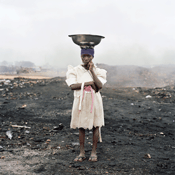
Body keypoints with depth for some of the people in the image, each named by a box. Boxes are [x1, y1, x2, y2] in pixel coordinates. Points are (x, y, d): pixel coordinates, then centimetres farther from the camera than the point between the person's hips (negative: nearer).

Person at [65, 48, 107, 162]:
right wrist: (88, 83, -19)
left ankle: (94, 152, 15)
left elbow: (100, 86, -15)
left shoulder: (97, 71, 1)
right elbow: (72, 86, -14)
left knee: (95, 126, 4)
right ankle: (82, 153, 15)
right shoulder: (76, 70, -1)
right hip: (81, 101, 0)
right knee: (81, 127, 6)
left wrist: (92, 71, -16)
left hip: (94, 101, 0)